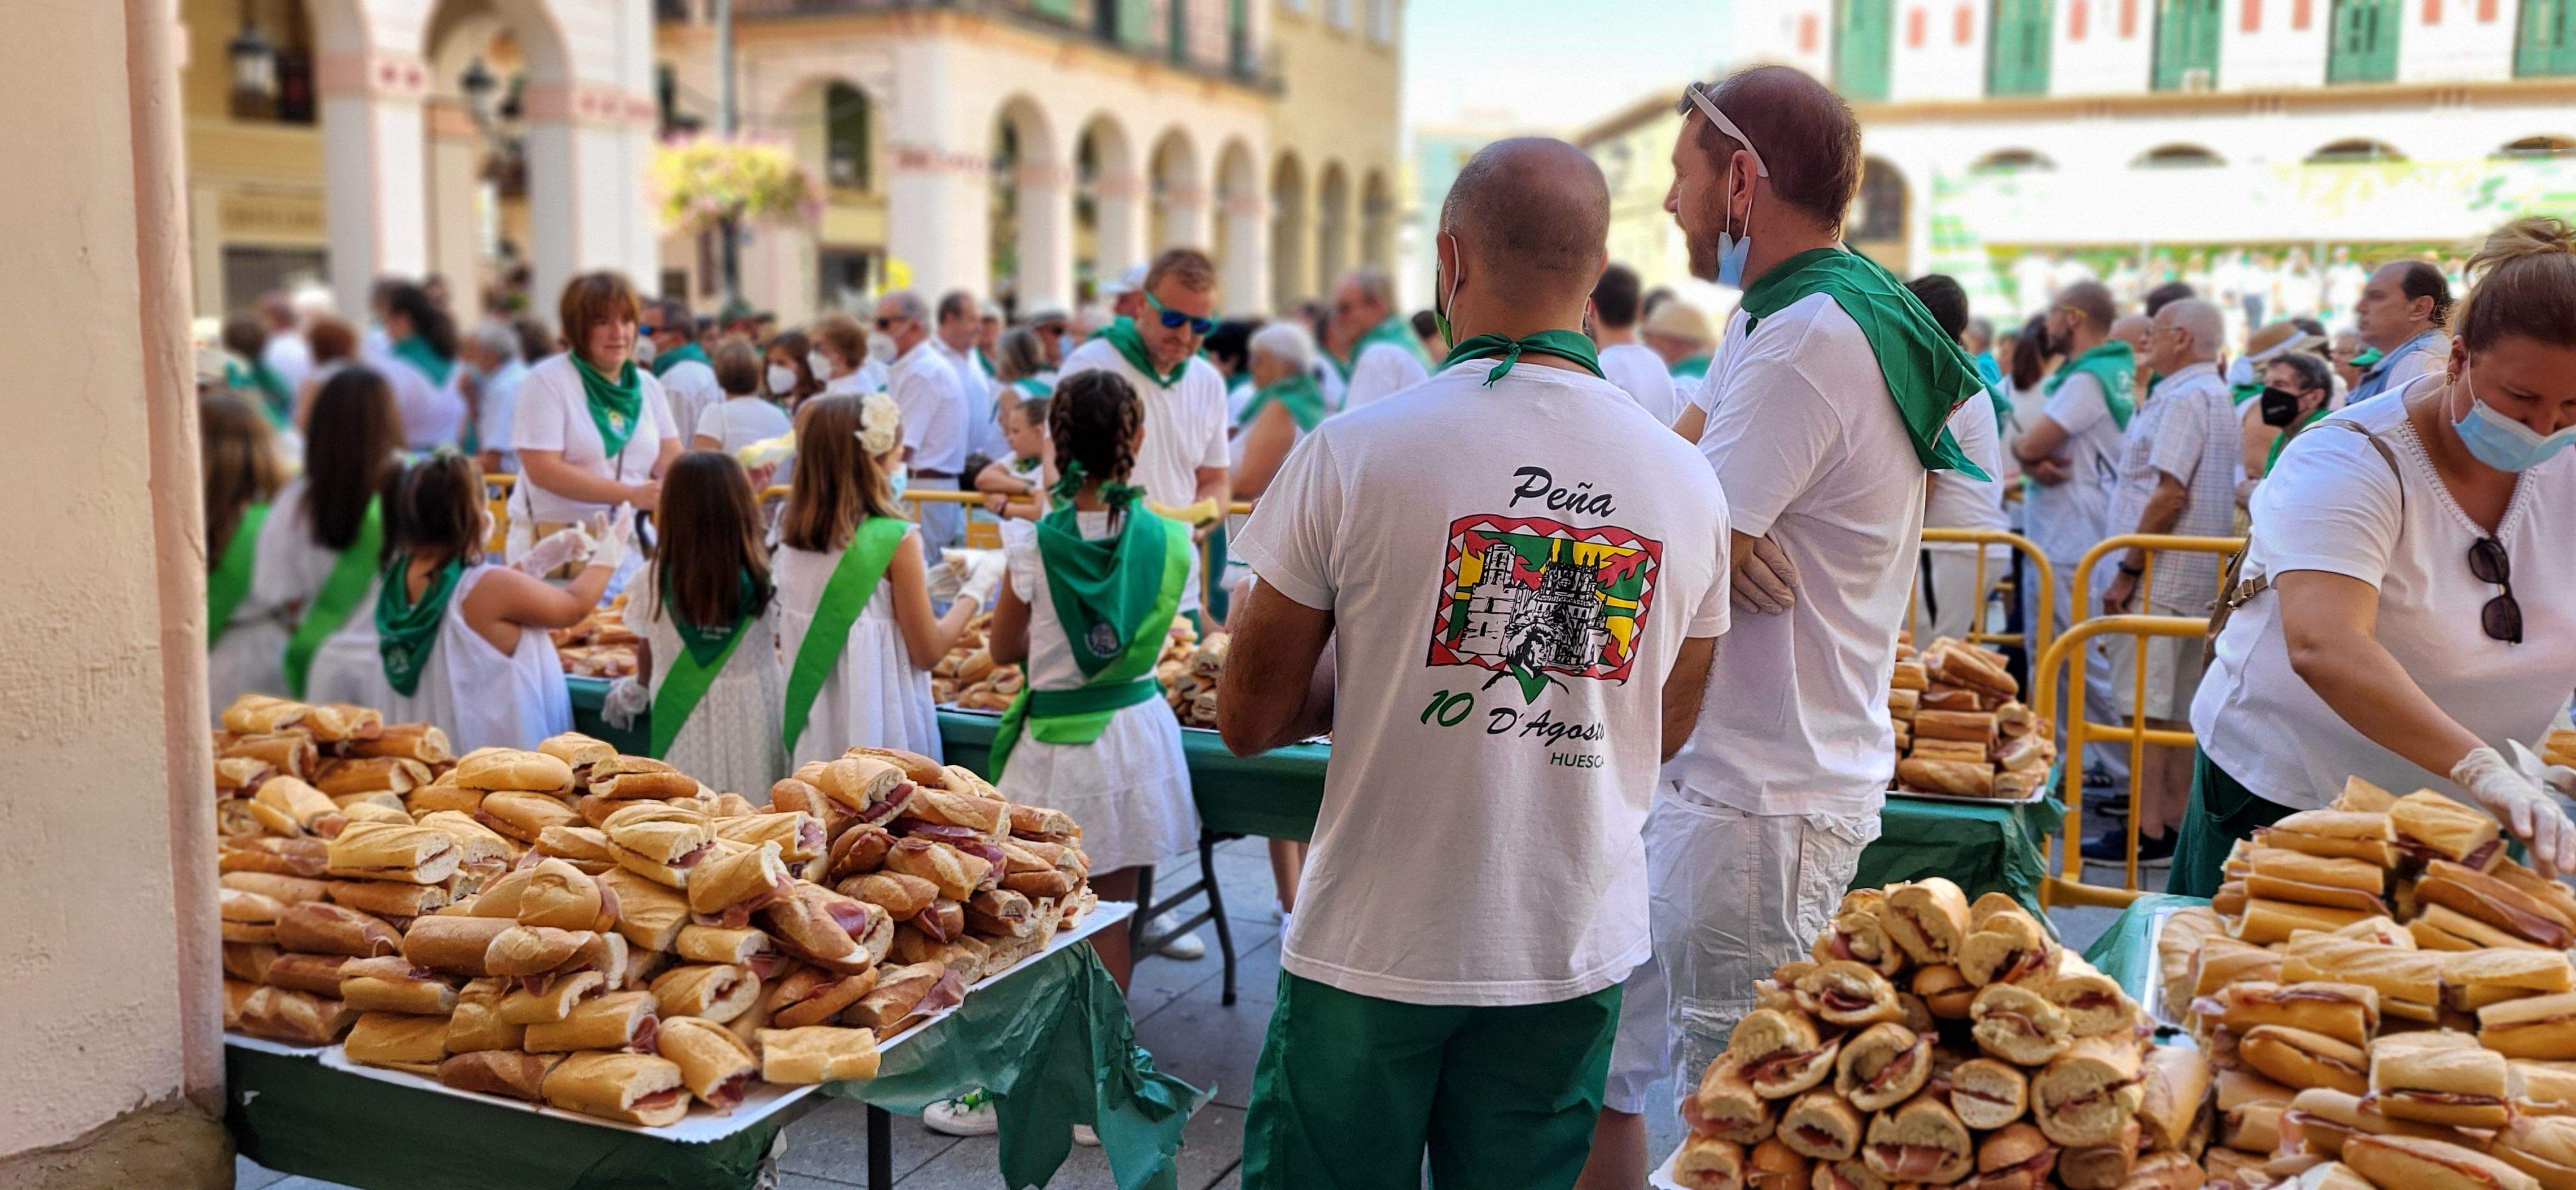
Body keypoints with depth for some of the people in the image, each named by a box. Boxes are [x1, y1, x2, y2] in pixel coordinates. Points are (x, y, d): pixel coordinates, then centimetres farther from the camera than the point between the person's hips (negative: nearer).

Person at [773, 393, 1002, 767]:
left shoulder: (791, 534, 0)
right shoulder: (896, 540, -16)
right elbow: (928, 652, -10)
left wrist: (930, 583, 17)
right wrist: (977, 589, 3)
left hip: (806, 722, 6)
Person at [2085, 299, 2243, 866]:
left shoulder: (2185, 398, -14)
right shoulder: (2217, 397, 19)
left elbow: (2169, 495, -21)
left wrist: (2128, 570, -17)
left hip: (2160, 579, -10)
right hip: (2194, 579, 10)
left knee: (2144, 707, -8)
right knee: (2173, 707, 13)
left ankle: (2147, 831, -6)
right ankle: (2175, 823, 17)